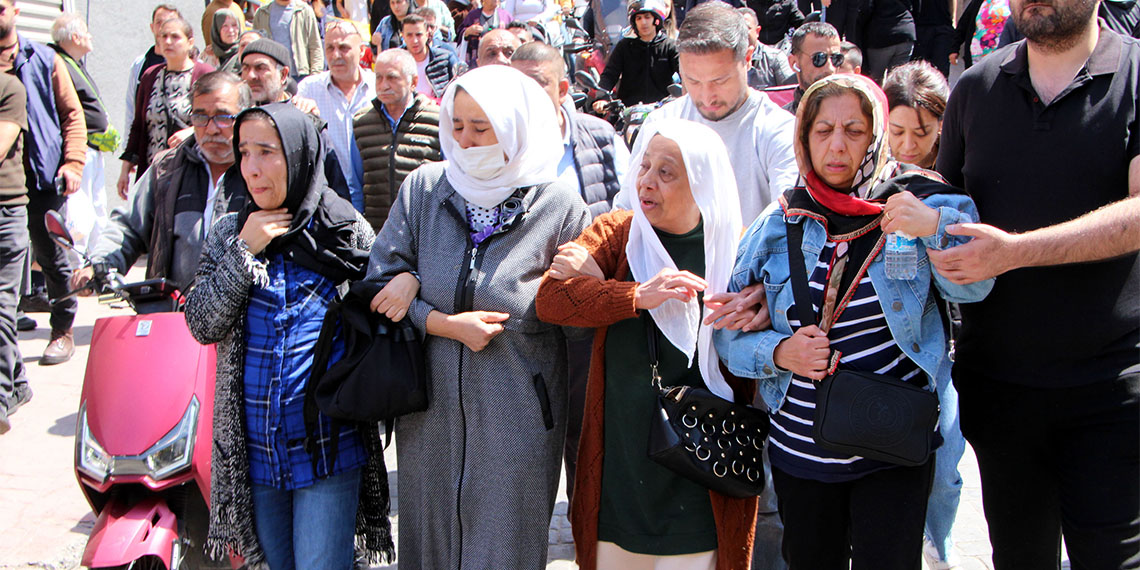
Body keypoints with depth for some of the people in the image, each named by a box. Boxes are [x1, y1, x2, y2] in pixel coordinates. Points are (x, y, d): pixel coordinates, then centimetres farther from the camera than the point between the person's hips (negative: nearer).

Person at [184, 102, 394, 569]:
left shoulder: (347, 231, -2)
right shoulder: (229, 234, 5)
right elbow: (201, 324, -6)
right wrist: (244, 250, -12)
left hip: (327, 444, -3)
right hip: (253, 444, 3)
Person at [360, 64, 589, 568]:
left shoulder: (559, 206, -6)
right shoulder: (422, 189, 1)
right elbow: (381, 283, 1)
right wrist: (444, 323, -12)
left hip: (516, 419, -3)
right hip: (431, 412, 3)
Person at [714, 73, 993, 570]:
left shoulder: (916, 204, -2)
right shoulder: (778, 226, 3)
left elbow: (972, 288, -14)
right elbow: (728, 333, 4)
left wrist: (936, 225, -30)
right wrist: (778, 352, -14)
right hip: (799, 451, 3)